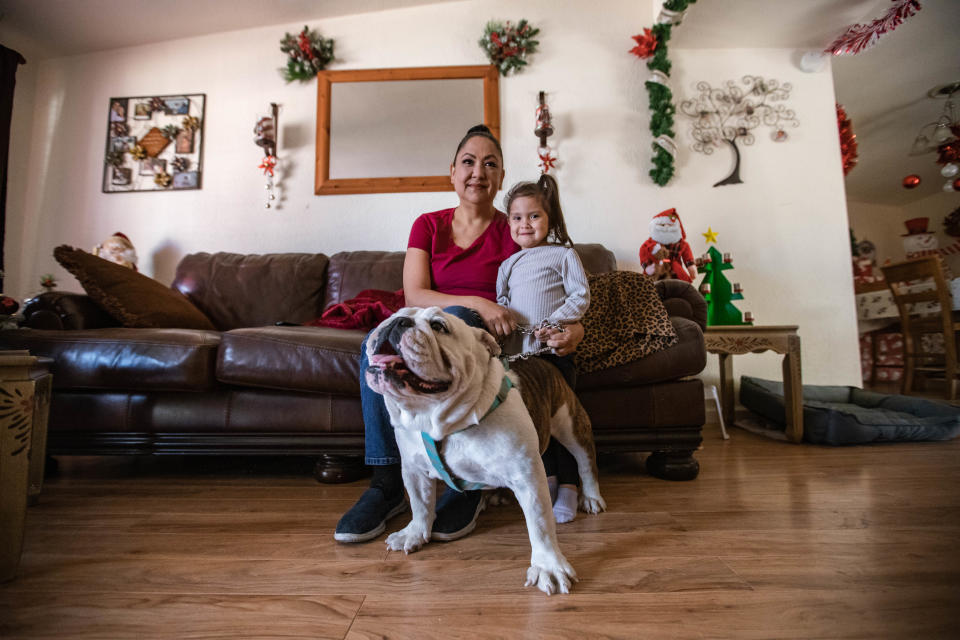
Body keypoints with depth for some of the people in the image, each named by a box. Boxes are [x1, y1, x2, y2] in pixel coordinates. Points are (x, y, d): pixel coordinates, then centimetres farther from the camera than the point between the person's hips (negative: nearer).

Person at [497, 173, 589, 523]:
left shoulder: (563, 254, 3)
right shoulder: (508, 265, 18)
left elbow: (581, 295, -3)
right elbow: (501, 302, 20)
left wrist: (554, 323, -15)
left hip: (555, 350, -5)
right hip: (518, 351, 5)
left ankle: (568, 486, 9)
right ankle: (547, 476, 23)